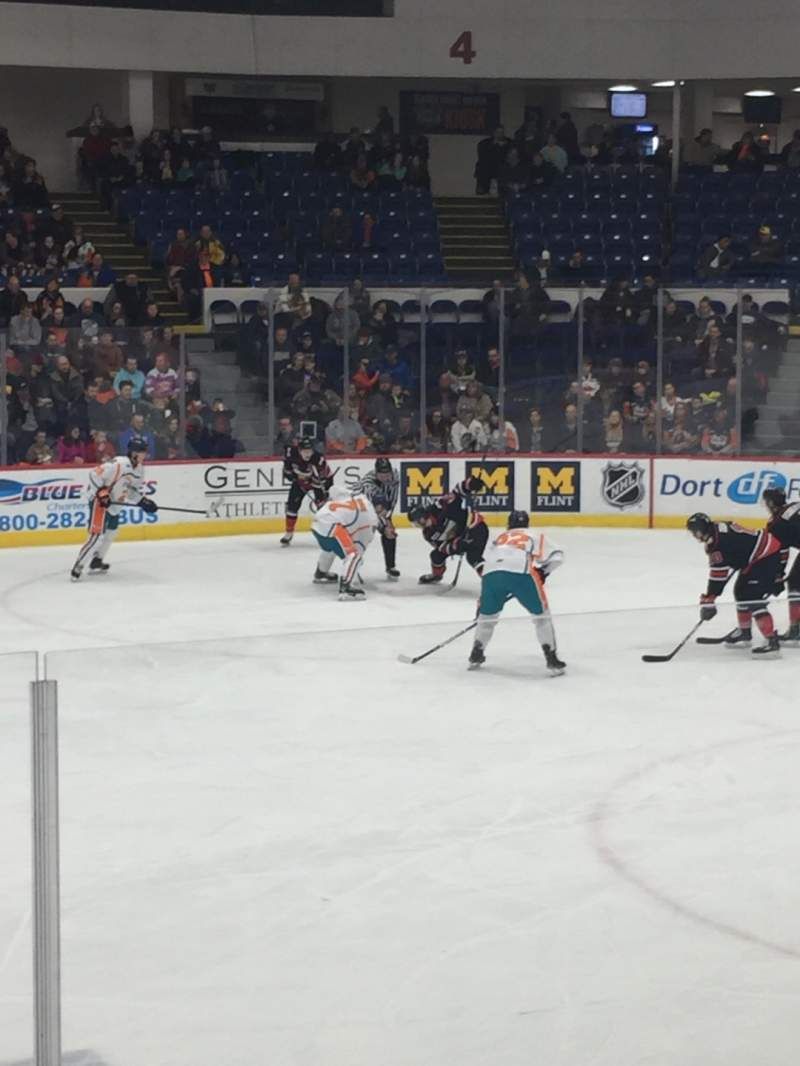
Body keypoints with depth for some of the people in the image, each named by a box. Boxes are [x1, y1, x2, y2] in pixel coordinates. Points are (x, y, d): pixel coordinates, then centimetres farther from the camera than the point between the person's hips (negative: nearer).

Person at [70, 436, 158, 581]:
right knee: (97, 536, -16)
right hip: (100, 502, -10)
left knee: (111, 533, 21)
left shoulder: (139, 468, 4)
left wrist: (144, 500, 1)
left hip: (115, 505, 10)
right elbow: (95, 475, -25)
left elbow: (136, 487, 16)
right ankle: (78, 567, -12)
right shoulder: (118, 464, -25)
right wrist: (101, 493, -28)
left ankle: (96, 562, 36)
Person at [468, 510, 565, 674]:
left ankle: (476, 655, 30)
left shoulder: (499, 538, 38)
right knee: (540, 614, 11)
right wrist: (543, 572, 32)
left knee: (487, 614, 26)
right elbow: (556, 557, 17)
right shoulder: (535, 536, 31)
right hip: (522, 573, -3)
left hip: (492, 573, 3)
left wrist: (482, 603, 36)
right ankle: (551, 659, 5)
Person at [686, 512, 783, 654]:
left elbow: (718, 572, -23)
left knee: (752, 599, -17)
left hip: (767, 556, -11)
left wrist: (708, 600, -19)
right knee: (741, 592, 22)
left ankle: (772, 642, -22)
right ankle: (744, 633, 37)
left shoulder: (718, 541, -22)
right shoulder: (719, 529, 8)